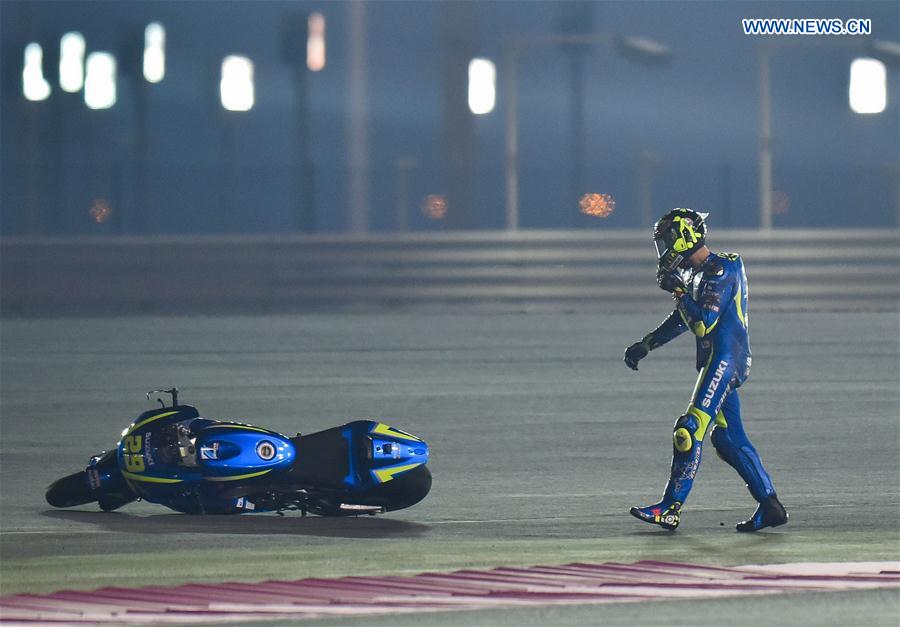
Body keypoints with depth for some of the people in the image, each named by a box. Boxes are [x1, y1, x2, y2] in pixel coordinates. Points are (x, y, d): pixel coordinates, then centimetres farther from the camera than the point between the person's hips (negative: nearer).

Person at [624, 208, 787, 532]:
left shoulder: (719, 271, -12)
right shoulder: (702, 273, 18)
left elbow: (704, 323, -23)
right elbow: (680, 320, 29)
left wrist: (679, 290, -14)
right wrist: (644, 345, 27)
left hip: (724, 359, -10)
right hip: (720, 361, 10)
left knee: (691, 429, -13)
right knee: (727, 438, 9)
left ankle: (671, 508, -15)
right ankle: (770, 506, 11)